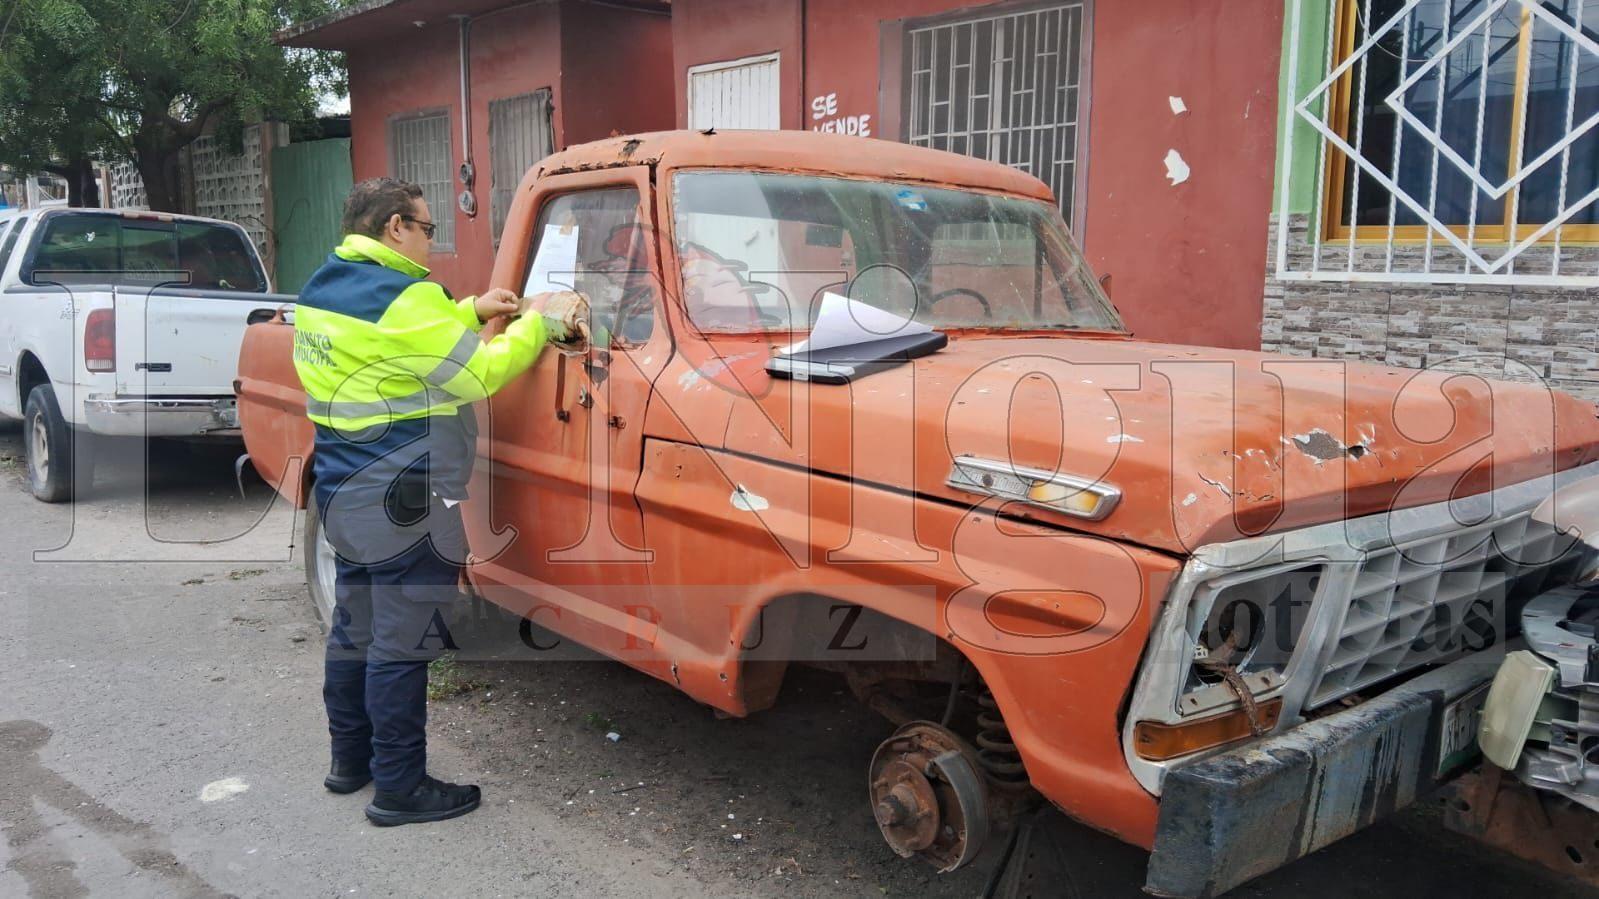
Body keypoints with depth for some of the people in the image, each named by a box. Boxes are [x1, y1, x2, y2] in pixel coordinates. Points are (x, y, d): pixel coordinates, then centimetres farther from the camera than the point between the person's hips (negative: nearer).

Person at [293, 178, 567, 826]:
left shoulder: (321, 289, 11)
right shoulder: (401, 298, -19)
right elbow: (478, 376, -17)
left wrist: (472, 311, 14)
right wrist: (539, 324, -6)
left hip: (341, 494, 10)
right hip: (401, 506, -10)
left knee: (354, 627, 19)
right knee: (401, 645, -1)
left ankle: (350, 759, 32)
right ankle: (400, 788, 9)